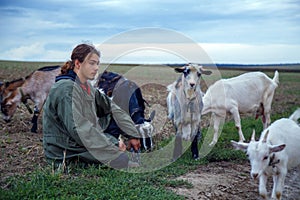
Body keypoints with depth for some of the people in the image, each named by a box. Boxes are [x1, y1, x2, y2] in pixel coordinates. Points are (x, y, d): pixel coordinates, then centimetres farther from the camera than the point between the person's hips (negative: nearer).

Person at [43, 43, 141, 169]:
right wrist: (112, 146, -22)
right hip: (65, 155, -10)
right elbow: (78, 129, -26)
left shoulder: (87, 88, 12)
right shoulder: (66, 89, -18)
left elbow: (111, 107, 17)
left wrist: (133, 135, 11)